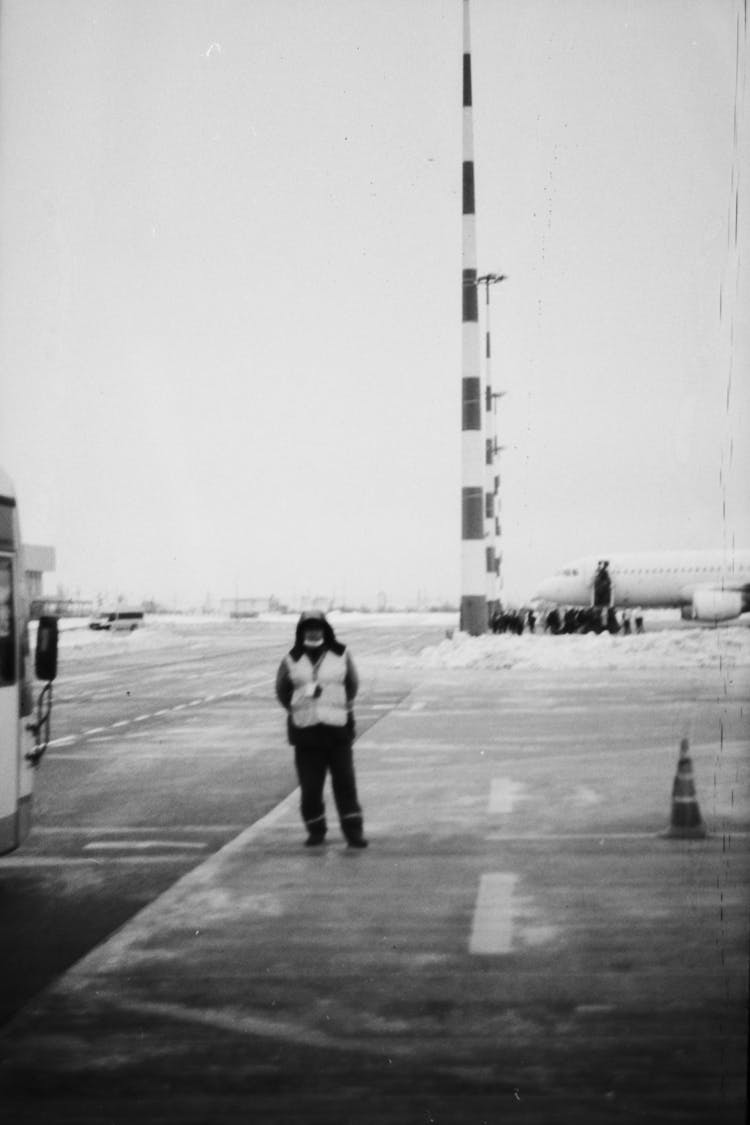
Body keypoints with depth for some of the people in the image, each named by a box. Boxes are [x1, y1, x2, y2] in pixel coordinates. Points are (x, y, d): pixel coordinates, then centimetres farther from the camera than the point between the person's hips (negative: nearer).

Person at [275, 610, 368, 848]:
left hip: (338, 728, -1)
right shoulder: (291, 660, 3)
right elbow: (282, 690, 14)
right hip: (305, 731, 1)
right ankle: (315, 830, 17)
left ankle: (353, 830, 3)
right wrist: (296, 710, 7)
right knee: (310, 785, 2)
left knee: (345, 782, -2)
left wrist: (343, 707, 7)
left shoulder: (341, 655, 2)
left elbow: (352, 684, 13)